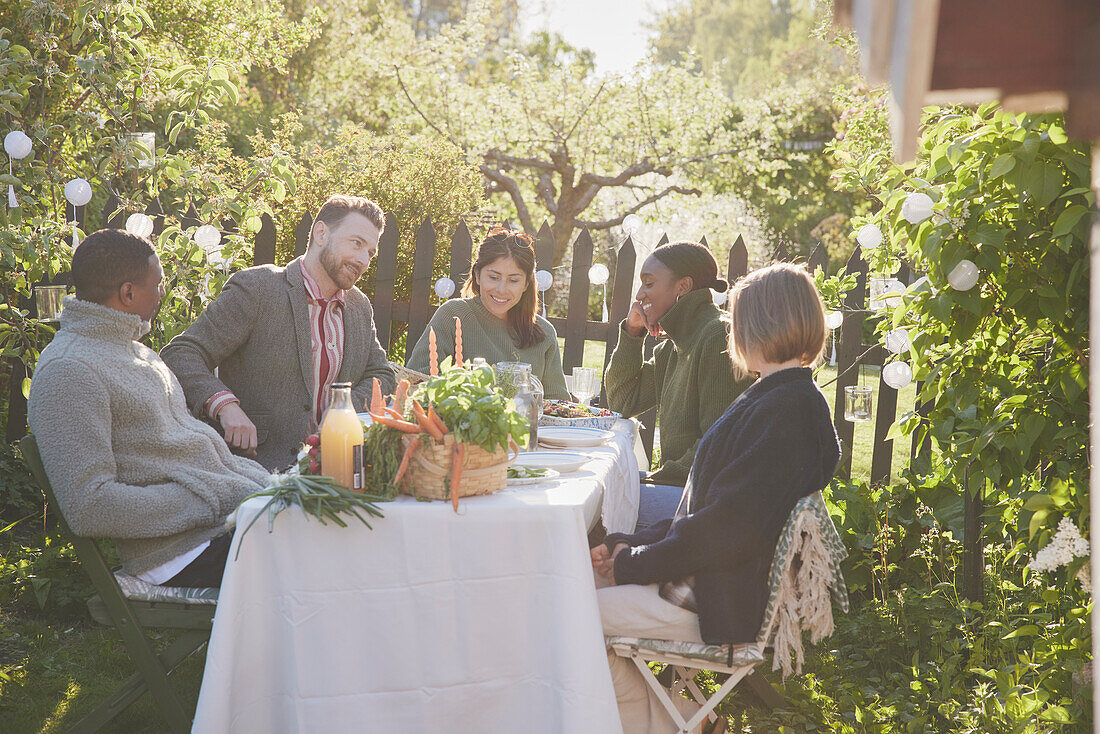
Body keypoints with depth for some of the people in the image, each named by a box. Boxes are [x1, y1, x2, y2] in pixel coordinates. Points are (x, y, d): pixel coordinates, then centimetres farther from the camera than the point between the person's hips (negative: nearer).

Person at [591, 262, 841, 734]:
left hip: (724, 602, -10)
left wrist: (634, 564, -13)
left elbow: (728, 527, -24)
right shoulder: (792, 399, 12)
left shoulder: (783, 410, -21)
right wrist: (632, 547, 4)